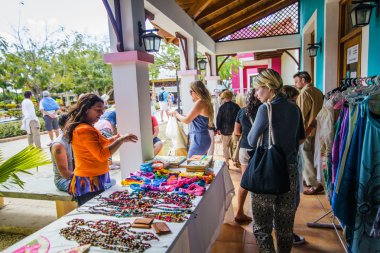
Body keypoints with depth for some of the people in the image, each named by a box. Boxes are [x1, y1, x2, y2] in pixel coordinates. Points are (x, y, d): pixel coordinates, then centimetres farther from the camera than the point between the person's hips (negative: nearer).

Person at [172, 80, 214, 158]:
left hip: (199, 140, -9)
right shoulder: (205, 102, 13)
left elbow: (187, 120, -13)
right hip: (203, 139, 9)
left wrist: (177, 115, 2)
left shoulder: (200, 103, -15)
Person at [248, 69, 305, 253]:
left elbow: (252, 141, -7)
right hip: (290, 170, 7)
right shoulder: (294, 109, 5)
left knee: (262, 225, 7)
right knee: (286, 223, 19)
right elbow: (300, 139, 15)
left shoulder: (266, 109, -14)